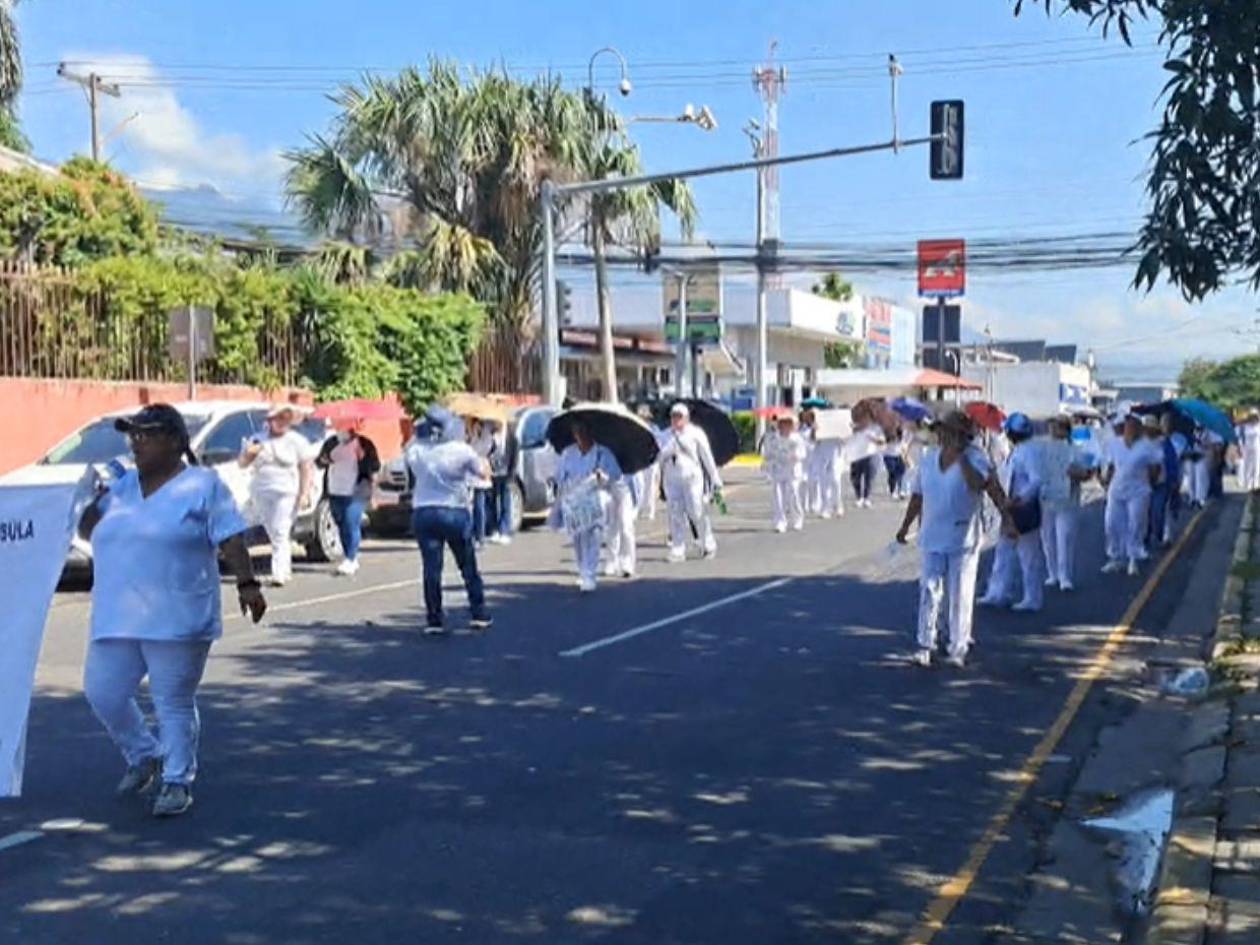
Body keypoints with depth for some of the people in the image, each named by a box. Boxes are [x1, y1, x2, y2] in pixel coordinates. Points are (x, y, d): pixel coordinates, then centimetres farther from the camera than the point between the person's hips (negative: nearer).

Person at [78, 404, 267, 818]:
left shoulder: (202, 485, -2)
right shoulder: (122, 485, 15)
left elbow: (231, 539, -7)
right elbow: (89, 529, 22)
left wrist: (247, 585, -17)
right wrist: (93, 500, 3)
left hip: (176, 622, -6)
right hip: (116, 619, 6)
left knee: (174, 703, 0)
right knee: (102, 693, 8)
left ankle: (177, 782, 14)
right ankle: (143, 757, 31)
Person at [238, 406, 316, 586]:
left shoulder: (297, 441, 2)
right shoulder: (257, 440, 13)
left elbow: (307, 468, -2)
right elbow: (242, 464, 17)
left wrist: (304, 493, -12)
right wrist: (249, 453, -7)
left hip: (286, 494, -5)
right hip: (261, 494, 5)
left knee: (281, 534, -14)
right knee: (273, 534, 8)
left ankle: (279, 574, -18)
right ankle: (286, 570, 20)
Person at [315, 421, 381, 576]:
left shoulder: (365, 444, -2)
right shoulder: (331, 443, 10)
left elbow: (376, 466, -6)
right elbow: (318, 462, 17)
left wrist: (364, 457, -23)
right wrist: (323, 461, -6)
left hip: (356, 493, -5)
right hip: (335, 492, 5)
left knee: (351, 525, -14)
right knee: (342, 526, 10)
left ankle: (350, 561, -12)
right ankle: (352, 560, 21)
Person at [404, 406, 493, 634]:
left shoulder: (415, 449, -4)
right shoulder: (461, 450, -10)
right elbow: (484, 473, 0)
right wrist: (482, 461, 21)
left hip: (423, 512, 1)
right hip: (456, 512, -1)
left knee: (431, 568, 2)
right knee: (468, 566, 12)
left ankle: (434, 620, 0)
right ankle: (479, 614, 16)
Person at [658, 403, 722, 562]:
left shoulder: (695, 433, 0)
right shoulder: (666, 436, 11)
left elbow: (707, 457, 2)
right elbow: (660, 456, 6)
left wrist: (715, 479, 2)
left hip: (692, 478, -3)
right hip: (672, 480, 3)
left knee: (697, 513, -3)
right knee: (676, 515, -1)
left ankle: (708, 545, 16)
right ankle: (678, 550, 3)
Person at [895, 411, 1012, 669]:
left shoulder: (974, 458, -6)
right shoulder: (929, 457, 8)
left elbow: (980, 483, -27)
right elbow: (917, 495, 17)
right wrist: (905, 526, 19)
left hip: (963, 539, -3)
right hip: (932, 538, 4)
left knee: (960, 595, 1)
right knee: (930, 591, 0)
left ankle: (958, 649, 10)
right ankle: (926, 644, 5)